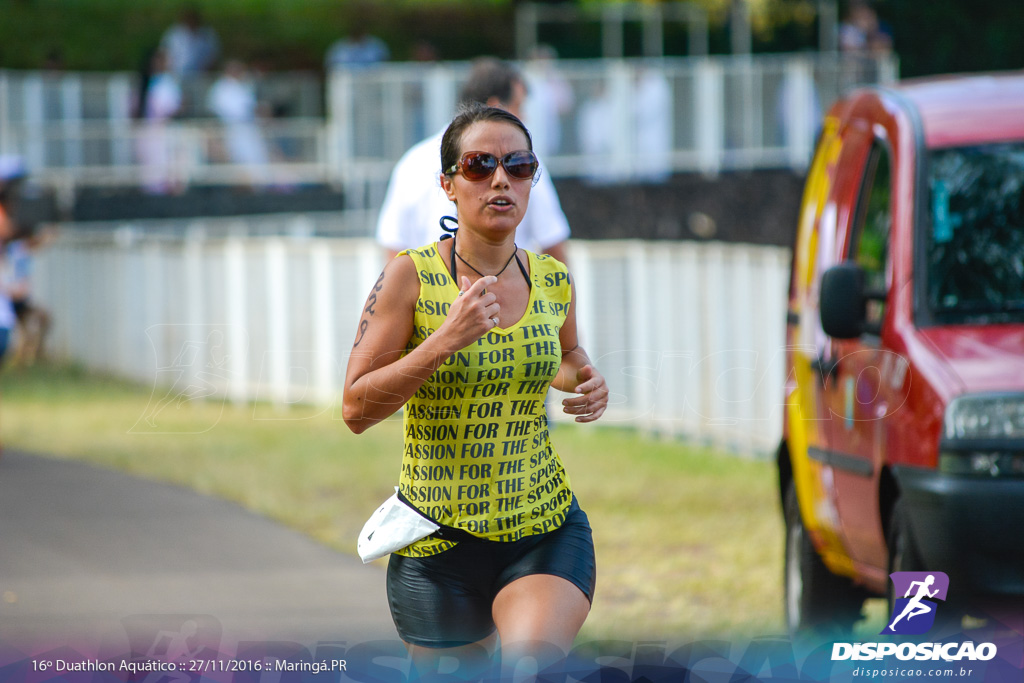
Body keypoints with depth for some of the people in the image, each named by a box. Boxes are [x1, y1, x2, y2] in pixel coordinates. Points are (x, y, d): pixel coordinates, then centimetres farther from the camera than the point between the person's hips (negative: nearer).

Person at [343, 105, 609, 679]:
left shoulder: (555, 281, 3)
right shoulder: (411, 276, -8)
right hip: (439, 544, -1)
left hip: (546, 529, 1)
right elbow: (356, 410, -12)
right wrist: (445, 341, -23)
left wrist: (588, 383, 4)